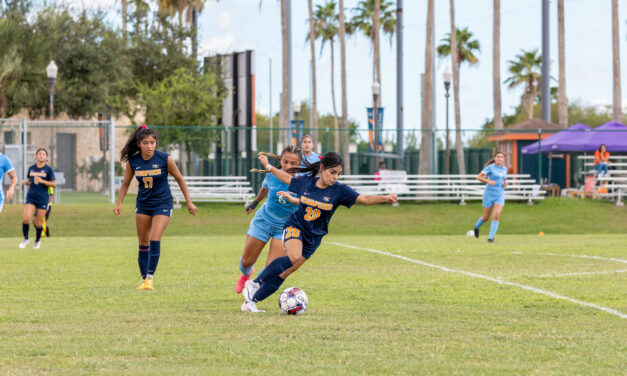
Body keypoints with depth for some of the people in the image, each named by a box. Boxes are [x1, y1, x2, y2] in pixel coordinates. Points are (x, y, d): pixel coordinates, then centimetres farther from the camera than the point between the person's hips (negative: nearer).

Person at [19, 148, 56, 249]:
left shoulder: (48, 169, -3)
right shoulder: (31, 168, 8)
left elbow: (54, 184, -6)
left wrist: (41, 181, -18)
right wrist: (25, 182, -1)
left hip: (42, 199, -2)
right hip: (31, 198, 2)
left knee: (38, 223, 1)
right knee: (25, 219, -15)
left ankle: (37, 241, 28)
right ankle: (26, 238, 9)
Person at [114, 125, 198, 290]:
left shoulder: (165, 159, -16)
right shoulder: (132, 162, -8)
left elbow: (179, 179, -3)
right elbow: (126, 183, 7)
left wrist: (189, 202, -1)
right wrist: (119, 203, -3)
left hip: (162, 204, -3)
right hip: (143, 204, 3)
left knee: (154, 240, -17)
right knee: (143, 243, 6)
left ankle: (150, 278, -12)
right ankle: (144, 279, 16)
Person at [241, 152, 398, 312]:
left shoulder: (339, 190, -10)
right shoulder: (305, 181, -7)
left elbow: (365, 199, -18)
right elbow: (288, 179, 14)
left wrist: (385, 198, -34)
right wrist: (268, 166, 22)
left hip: (313, 237, 2)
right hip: (295, 227, -2)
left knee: (283, 274, 0)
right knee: (294, 257, -32)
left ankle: (250, 301, 11)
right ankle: (255, 282, -21)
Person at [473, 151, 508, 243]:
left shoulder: (505, 169, 9)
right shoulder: (490, 167, -7)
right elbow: (478, 177, -11)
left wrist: (505, 184, 3)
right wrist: (489, 181, -24)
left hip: (500, 195, 3)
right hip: (489, 194, -3)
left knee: (496, 216, -18)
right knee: (486, 217, 7)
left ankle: (491, 237, -11)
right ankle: (477, 226, 42)